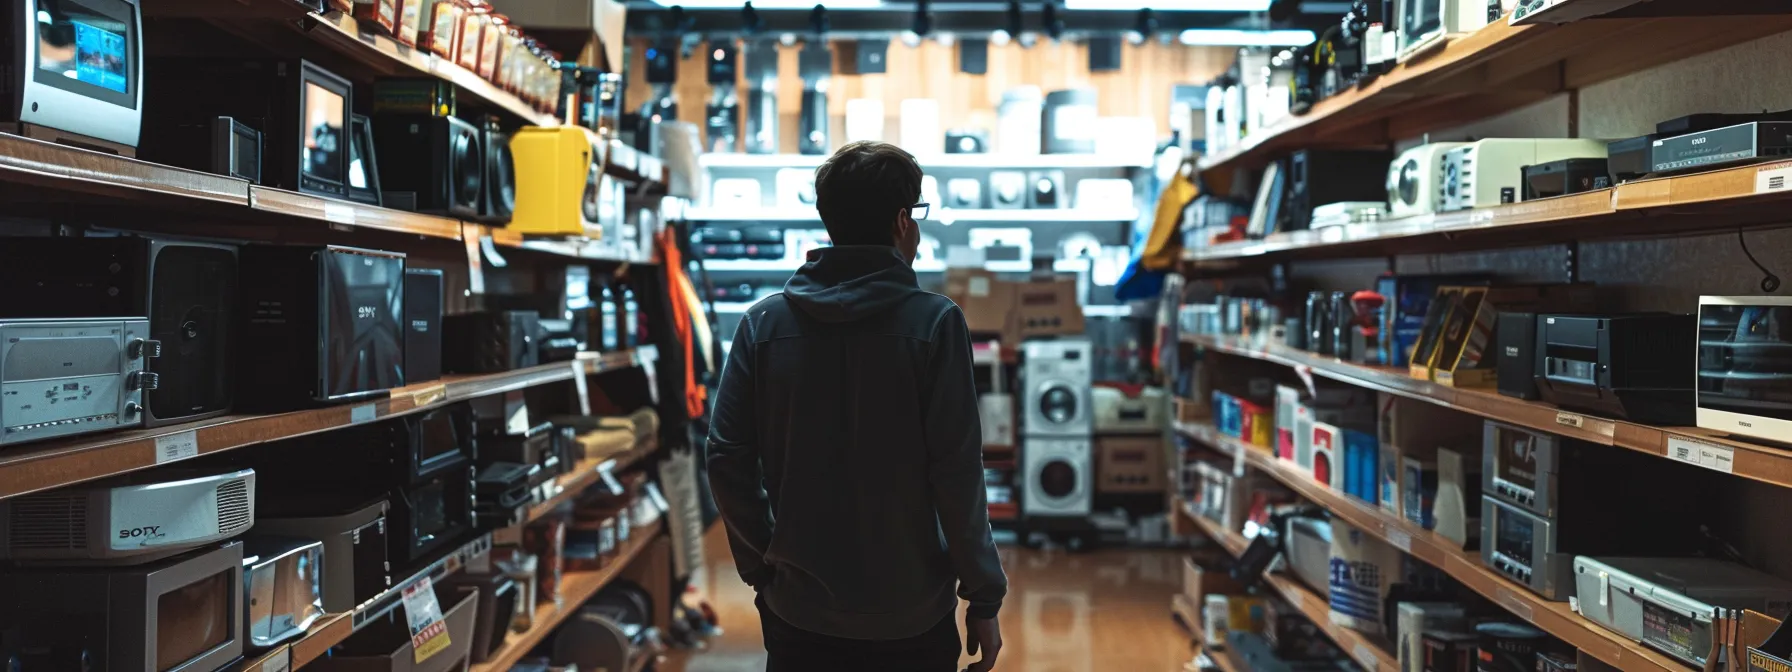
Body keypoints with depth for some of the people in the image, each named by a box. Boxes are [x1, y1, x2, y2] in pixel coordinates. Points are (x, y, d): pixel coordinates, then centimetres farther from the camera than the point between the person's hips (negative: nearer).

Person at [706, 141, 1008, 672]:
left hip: (799, 611, 2)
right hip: (911, 615, -2)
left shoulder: (763, 322, -3)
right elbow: (956, 473, -14)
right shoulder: (933, 322, -11)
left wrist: (762, 569, 9)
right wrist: (984, 599, -4)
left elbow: (728, 462, -4)